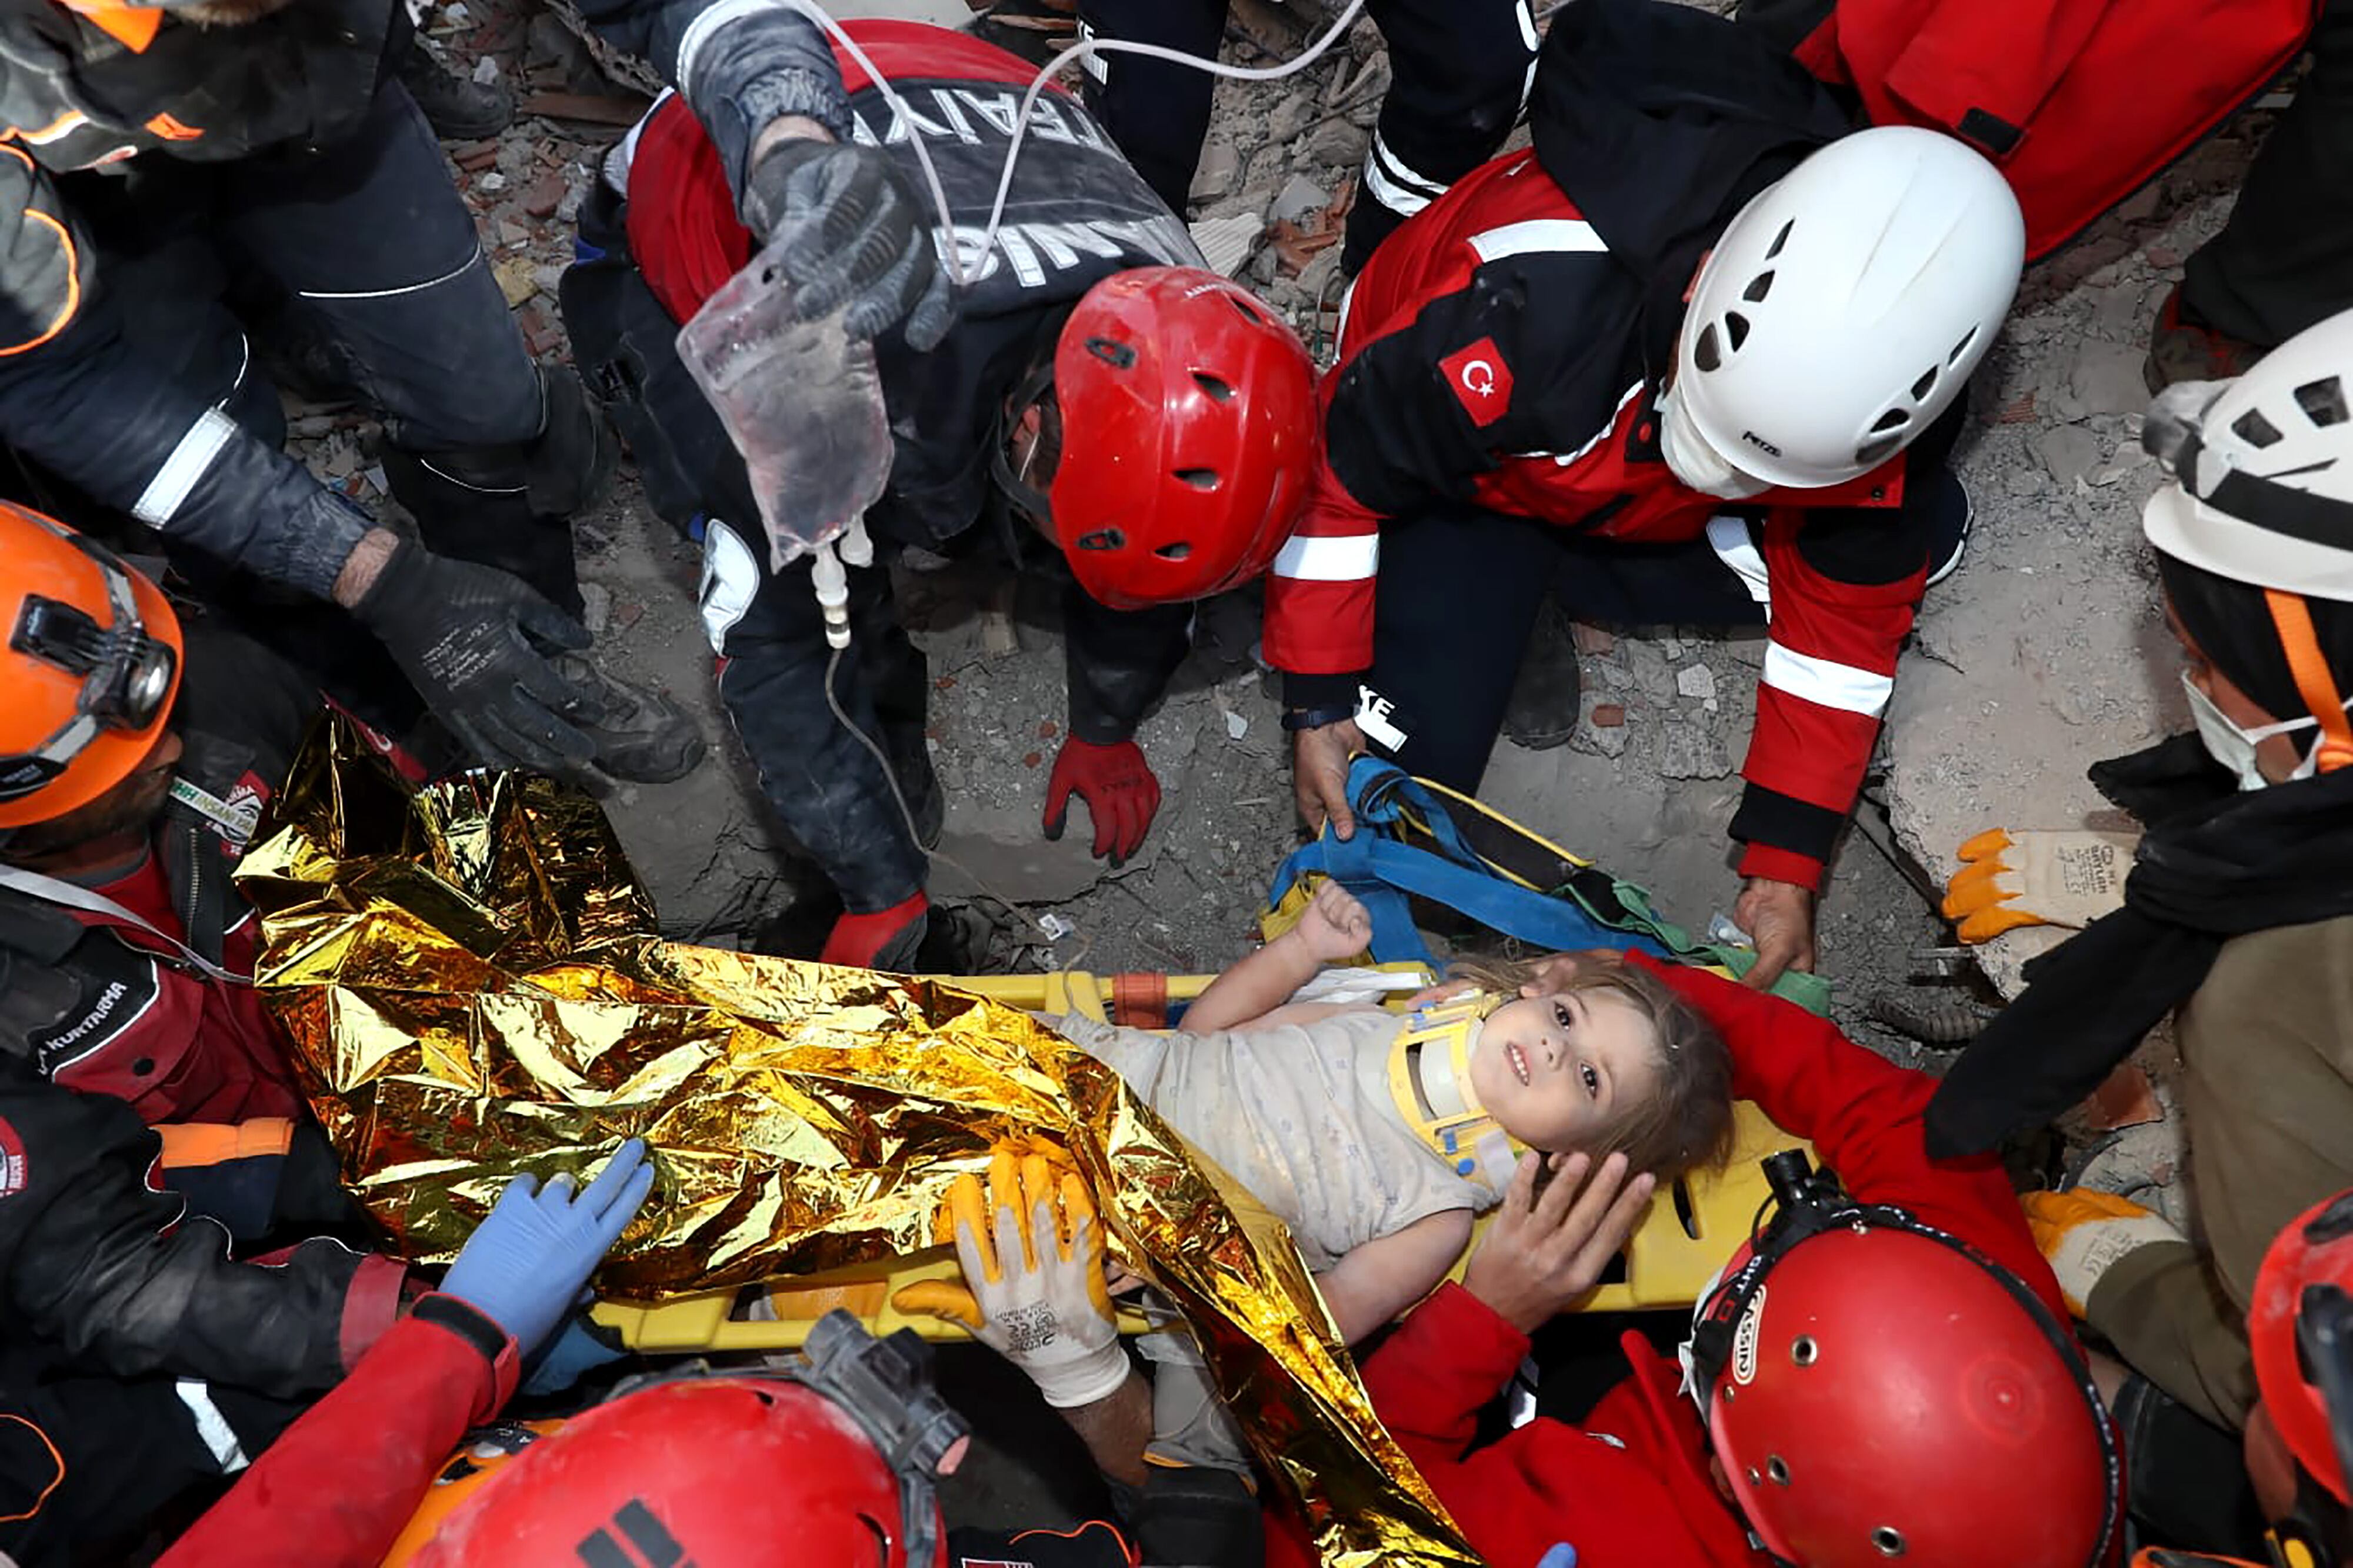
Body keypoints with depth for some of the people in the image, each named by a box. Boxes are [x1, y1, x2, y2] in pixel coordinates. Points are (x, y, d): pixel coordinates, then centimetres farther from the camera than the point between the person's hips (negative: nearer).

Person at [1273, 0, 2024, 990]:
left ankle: (1545, 585, -3)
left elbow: (1846, 614, -14)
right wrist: (1318, 697, -20)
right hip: (1469, 472, -4)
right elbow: (1336, 464, -27)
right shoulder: (1532, 302, -43)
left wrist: (1788, 862, -14)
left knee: (1921, 535, -15)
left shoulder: (1866, 377, -28)